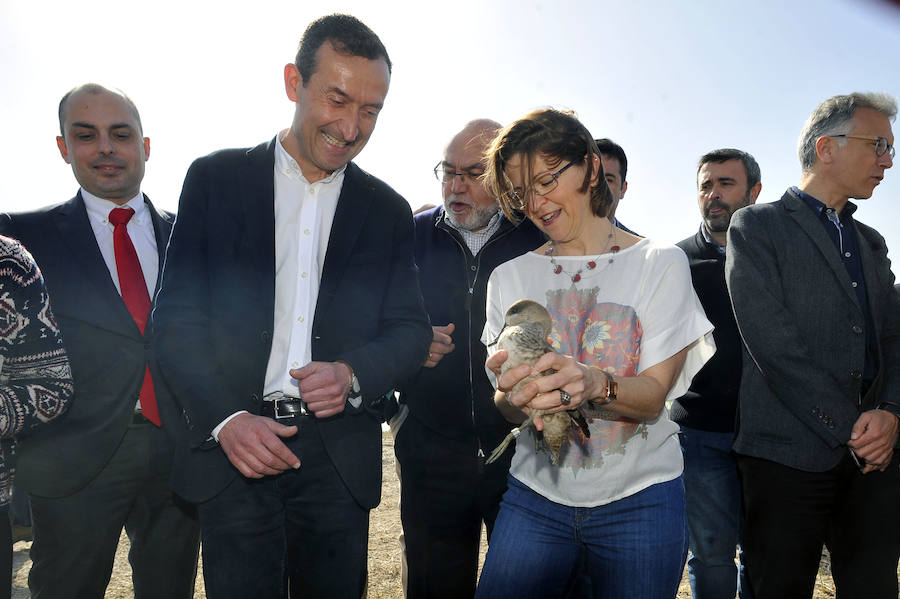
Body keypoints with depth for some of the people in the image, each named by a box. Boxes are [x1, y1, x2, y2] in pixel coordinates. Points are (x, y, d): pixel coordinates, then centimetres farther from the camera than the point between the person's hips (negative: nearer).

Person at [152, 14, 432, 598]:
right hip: (233, 445, -1)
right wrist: (226, 418, -15)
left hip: (339, 457, 2)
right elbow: (176, 318, -2)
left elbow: (411, 327, 6)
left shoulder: (388, 210, 8)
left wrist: (353, 373, -14)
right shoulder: (216, 178, 2)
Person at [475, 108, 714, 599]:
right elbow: (506, 407, -2)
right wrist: (514, 396, -26)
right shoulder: (510, 277, 4)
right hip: (536, 495, 2)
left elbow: (654, 394, -10)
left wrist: (594, 383, -32)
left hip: (638, 498, -1)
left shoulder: (660, 263, -3)